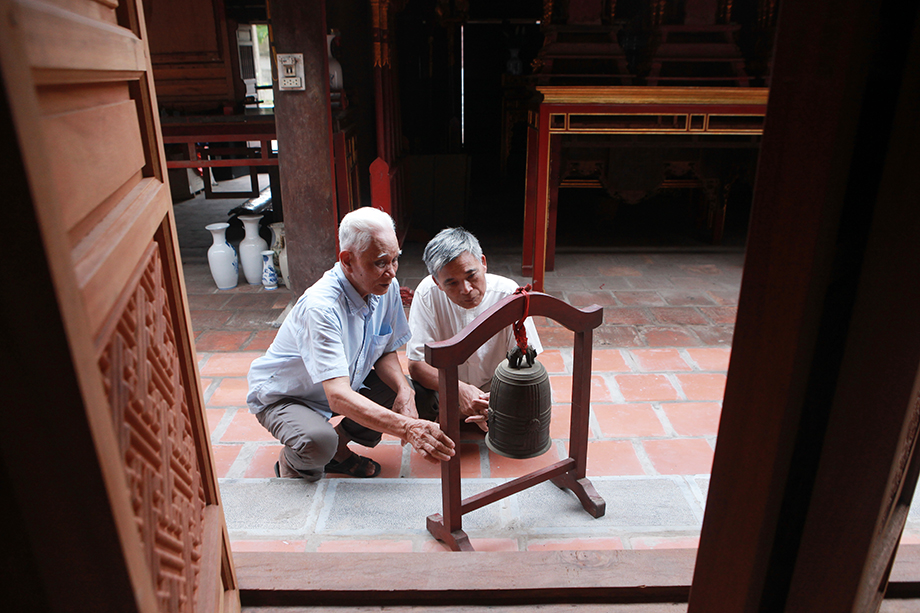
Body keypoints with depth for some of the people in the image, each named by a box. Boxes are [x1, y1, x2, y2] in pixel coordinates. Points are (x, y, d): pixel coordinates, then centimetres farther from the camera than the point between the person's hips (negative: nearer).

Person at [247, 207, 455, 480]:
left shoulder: (386, 287, -14)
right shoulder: (320, 307, -36)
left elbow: (386, 352, -2)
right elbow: (338, 396, -44)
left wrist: (405, 390, -24)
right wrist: (406, 428, -55)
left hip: (348, 382, 7)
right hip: (282, 397, -7)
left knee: (407, 390, -13)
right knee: (318, 441, -36)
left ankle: (338, 446, 7)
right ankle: (291, 460, 2)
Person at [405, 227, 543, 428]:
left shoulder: (508, 294, -20)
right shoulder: (428, 293, -20)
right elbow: (417, 363, -19)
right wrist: (460, 389, -37)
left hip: (495, 387, 0)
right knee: (416, 393, -30)